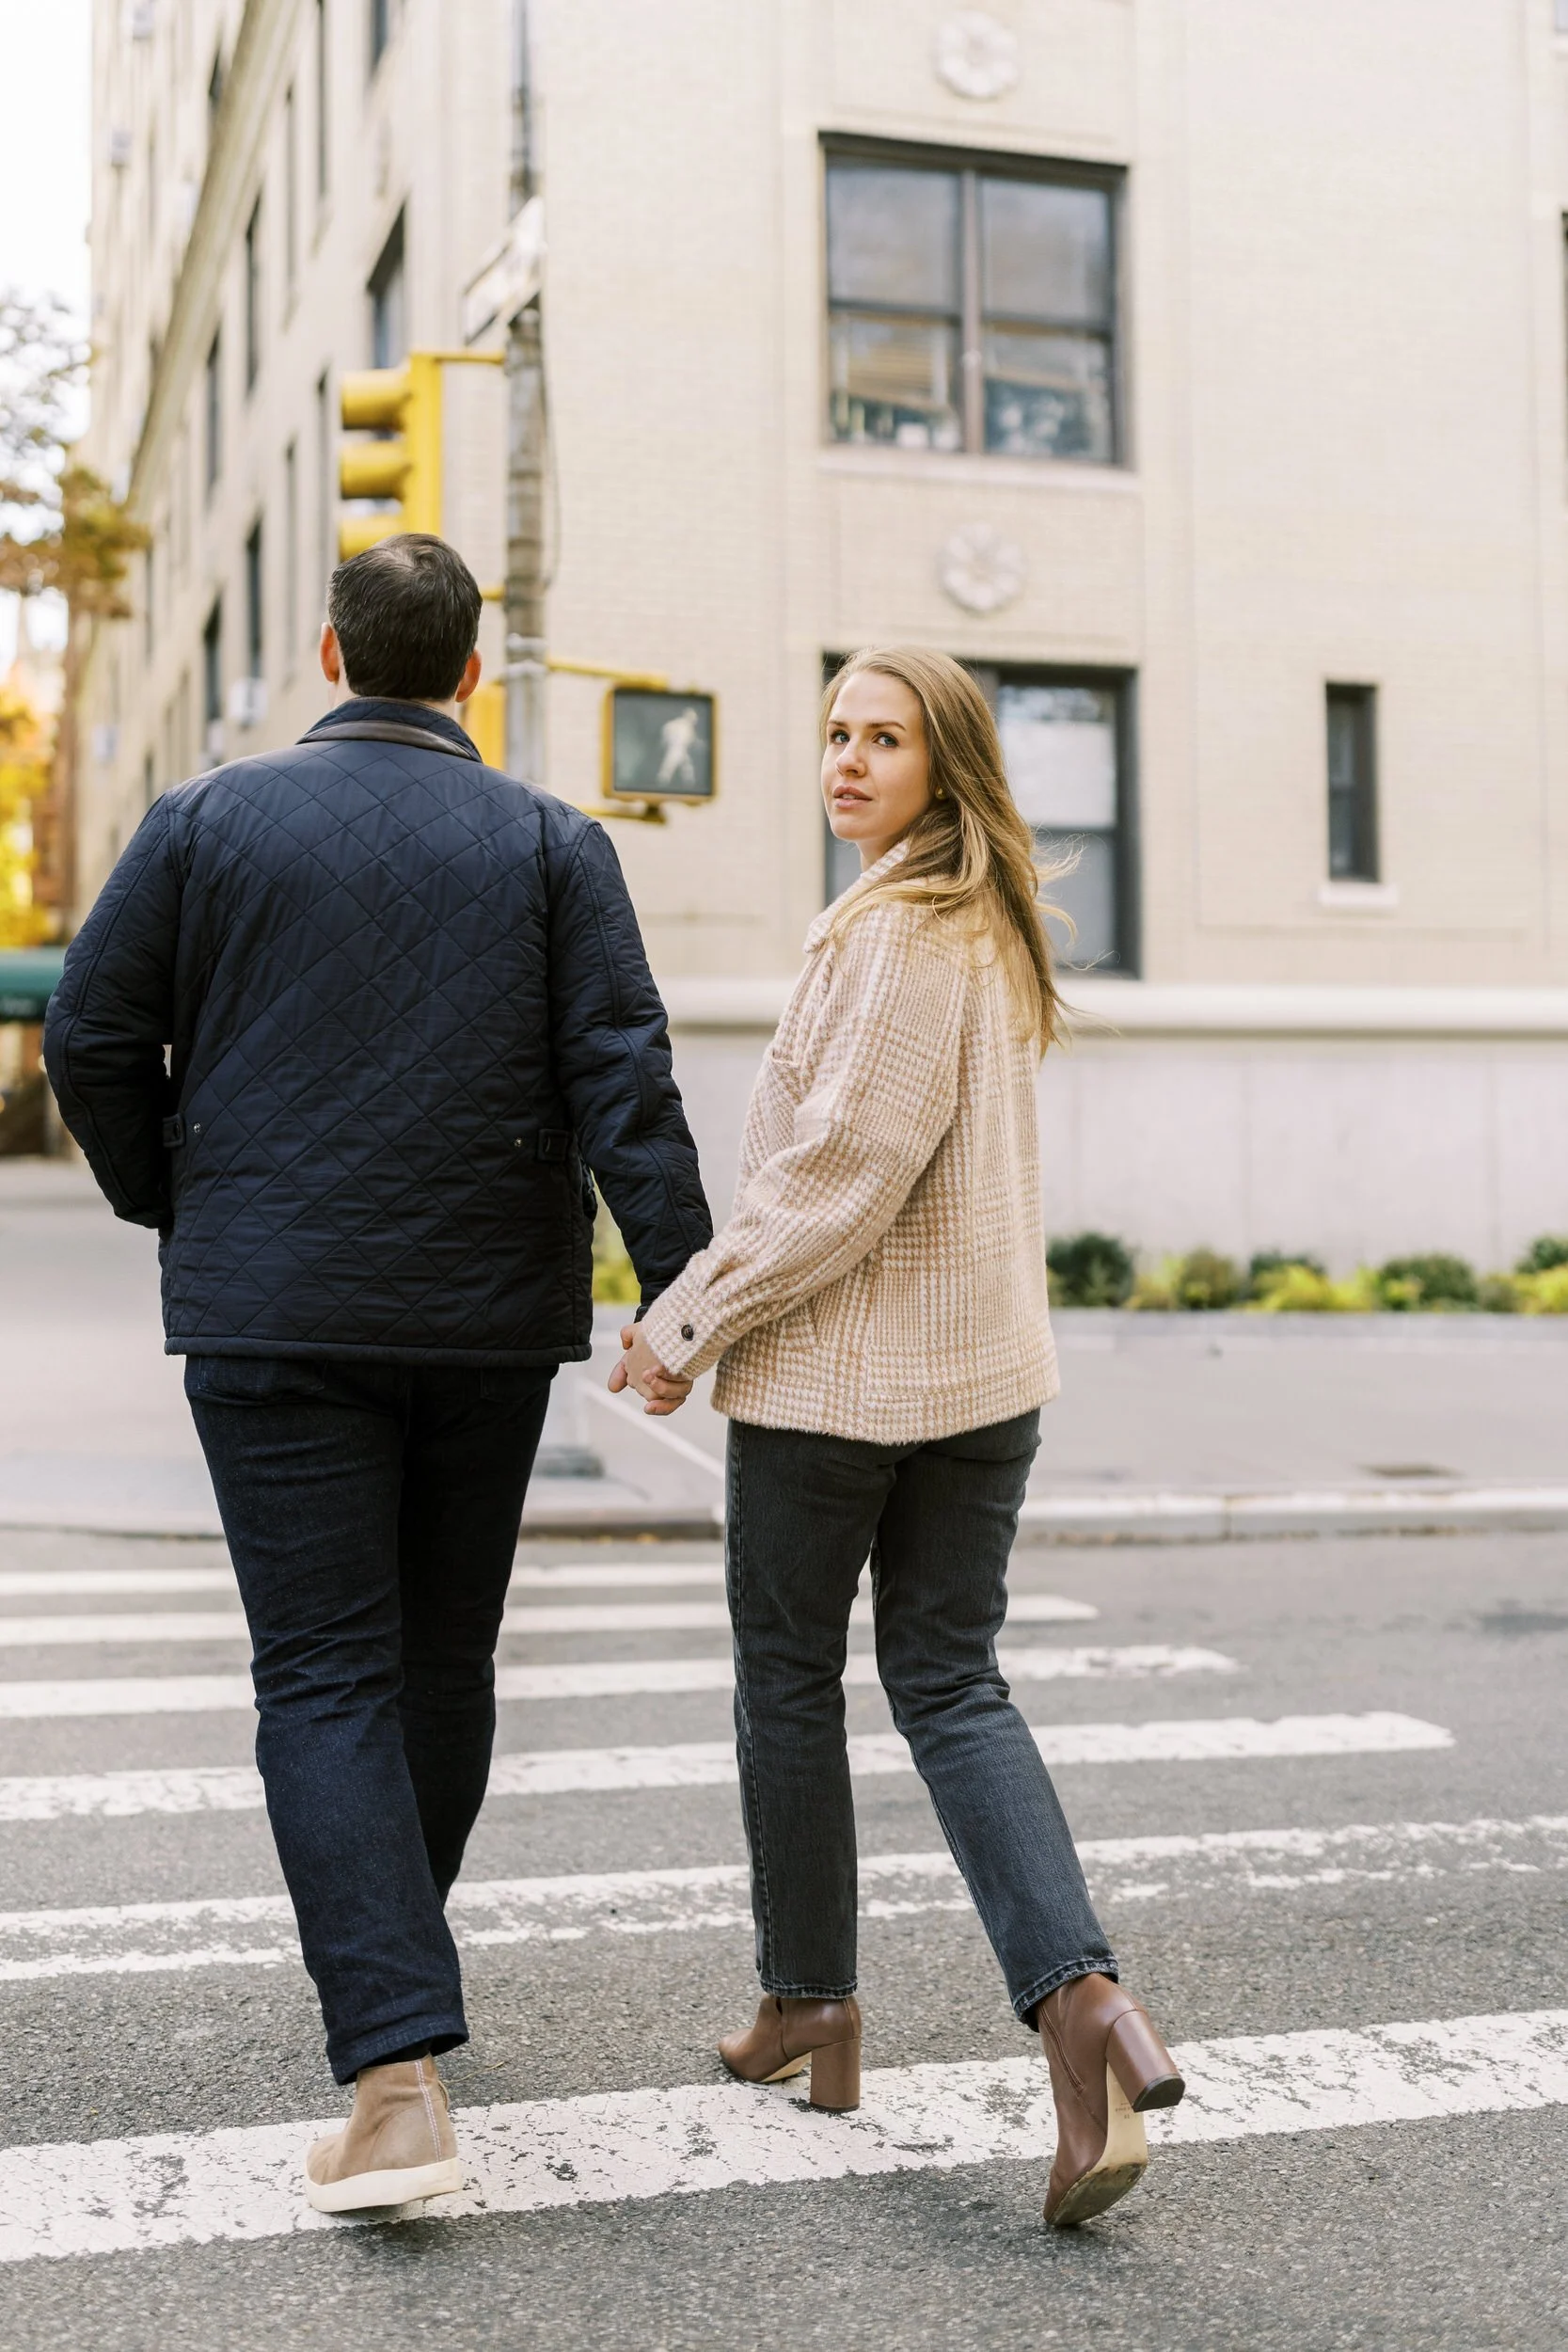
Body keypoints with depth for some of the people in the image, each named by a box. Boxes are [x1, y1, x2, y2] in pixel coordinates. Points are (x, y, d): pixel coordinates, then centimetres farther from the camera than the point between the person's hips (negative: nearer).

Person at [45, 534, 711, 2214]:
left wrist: (168, 1206, 17)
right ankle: (389, 1963, 36)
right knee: (445, 1654, 18)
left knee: (326, 1676, -2)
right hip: (489, 1315, 2)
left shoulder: (209, 818, 1)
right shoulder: (550, 844, 2)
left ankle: (398, 2080, -12)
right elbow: (622, 1079, -7)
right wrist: (685, 1289, -7)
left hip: (274, 1314, -1)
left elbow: (94, 1037, 1)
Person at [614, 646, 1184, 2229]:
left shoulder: (901, 928, -15)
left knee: (788, 1677, 10)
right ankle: (1082, 1998, -7)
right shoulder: (987, 927, 14)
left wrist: (689, 1320, -12)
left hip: (835, 1371, -8)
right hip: (981, 1369, 8)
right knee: (951, 1685, 9)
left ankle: (808, 2006, 24)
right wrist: (718, 1304, 18)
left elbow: (843, 1166, -21)